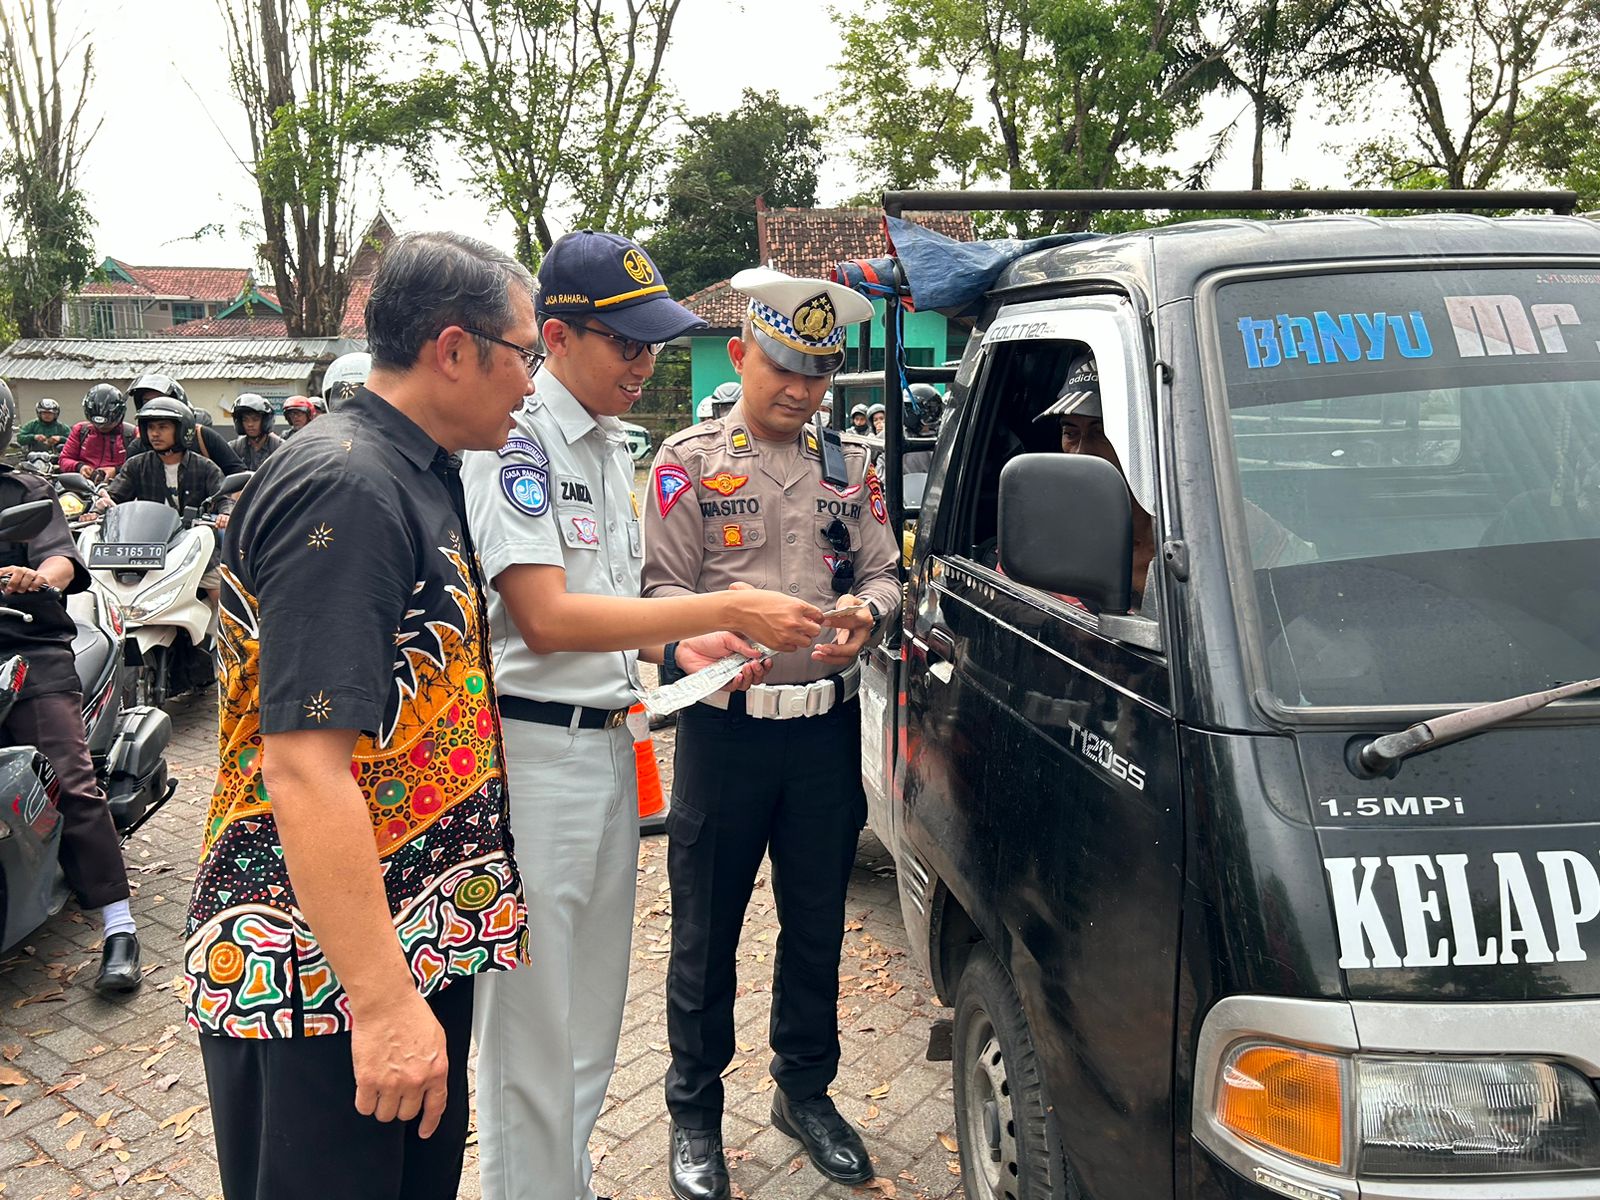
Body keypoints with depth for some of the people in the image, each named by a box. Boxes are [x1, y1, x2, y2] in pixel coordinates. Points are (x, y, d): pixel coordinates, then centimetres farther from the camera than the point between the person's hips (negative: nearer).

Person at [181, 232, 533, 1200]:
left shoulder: (418, 478, 10)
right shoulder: (344, 491, -22)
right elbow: (304, 767, -28)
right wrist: (382, 1003, -26)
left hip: (421, 940, 10)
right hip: (324, 974, -9)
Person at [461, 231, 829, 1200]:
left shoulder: (610, 443, 14)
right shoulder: (515, 437, -13)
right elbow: (546, 618, -22)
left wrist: (676, 648, 2)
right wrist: (728, 610, -21)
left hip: (607, 744, 9)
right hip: (535, 749, -9)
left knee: (591, 1020, 20)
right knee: (535, 1030, 4)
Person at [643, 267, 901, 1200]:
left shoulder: (851, 466, 10)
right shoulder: (690, 460, -1)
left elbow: (884, 571, 11)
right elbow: (663, 589, -4)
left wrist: (865, 611, -12)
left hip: (829, 725, 4)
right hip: (725, 725, -3)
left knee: (818, 924, 16)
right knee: (706, 931, 8)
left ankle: (806, 1091, 36)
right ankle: (696, 1112, 27)